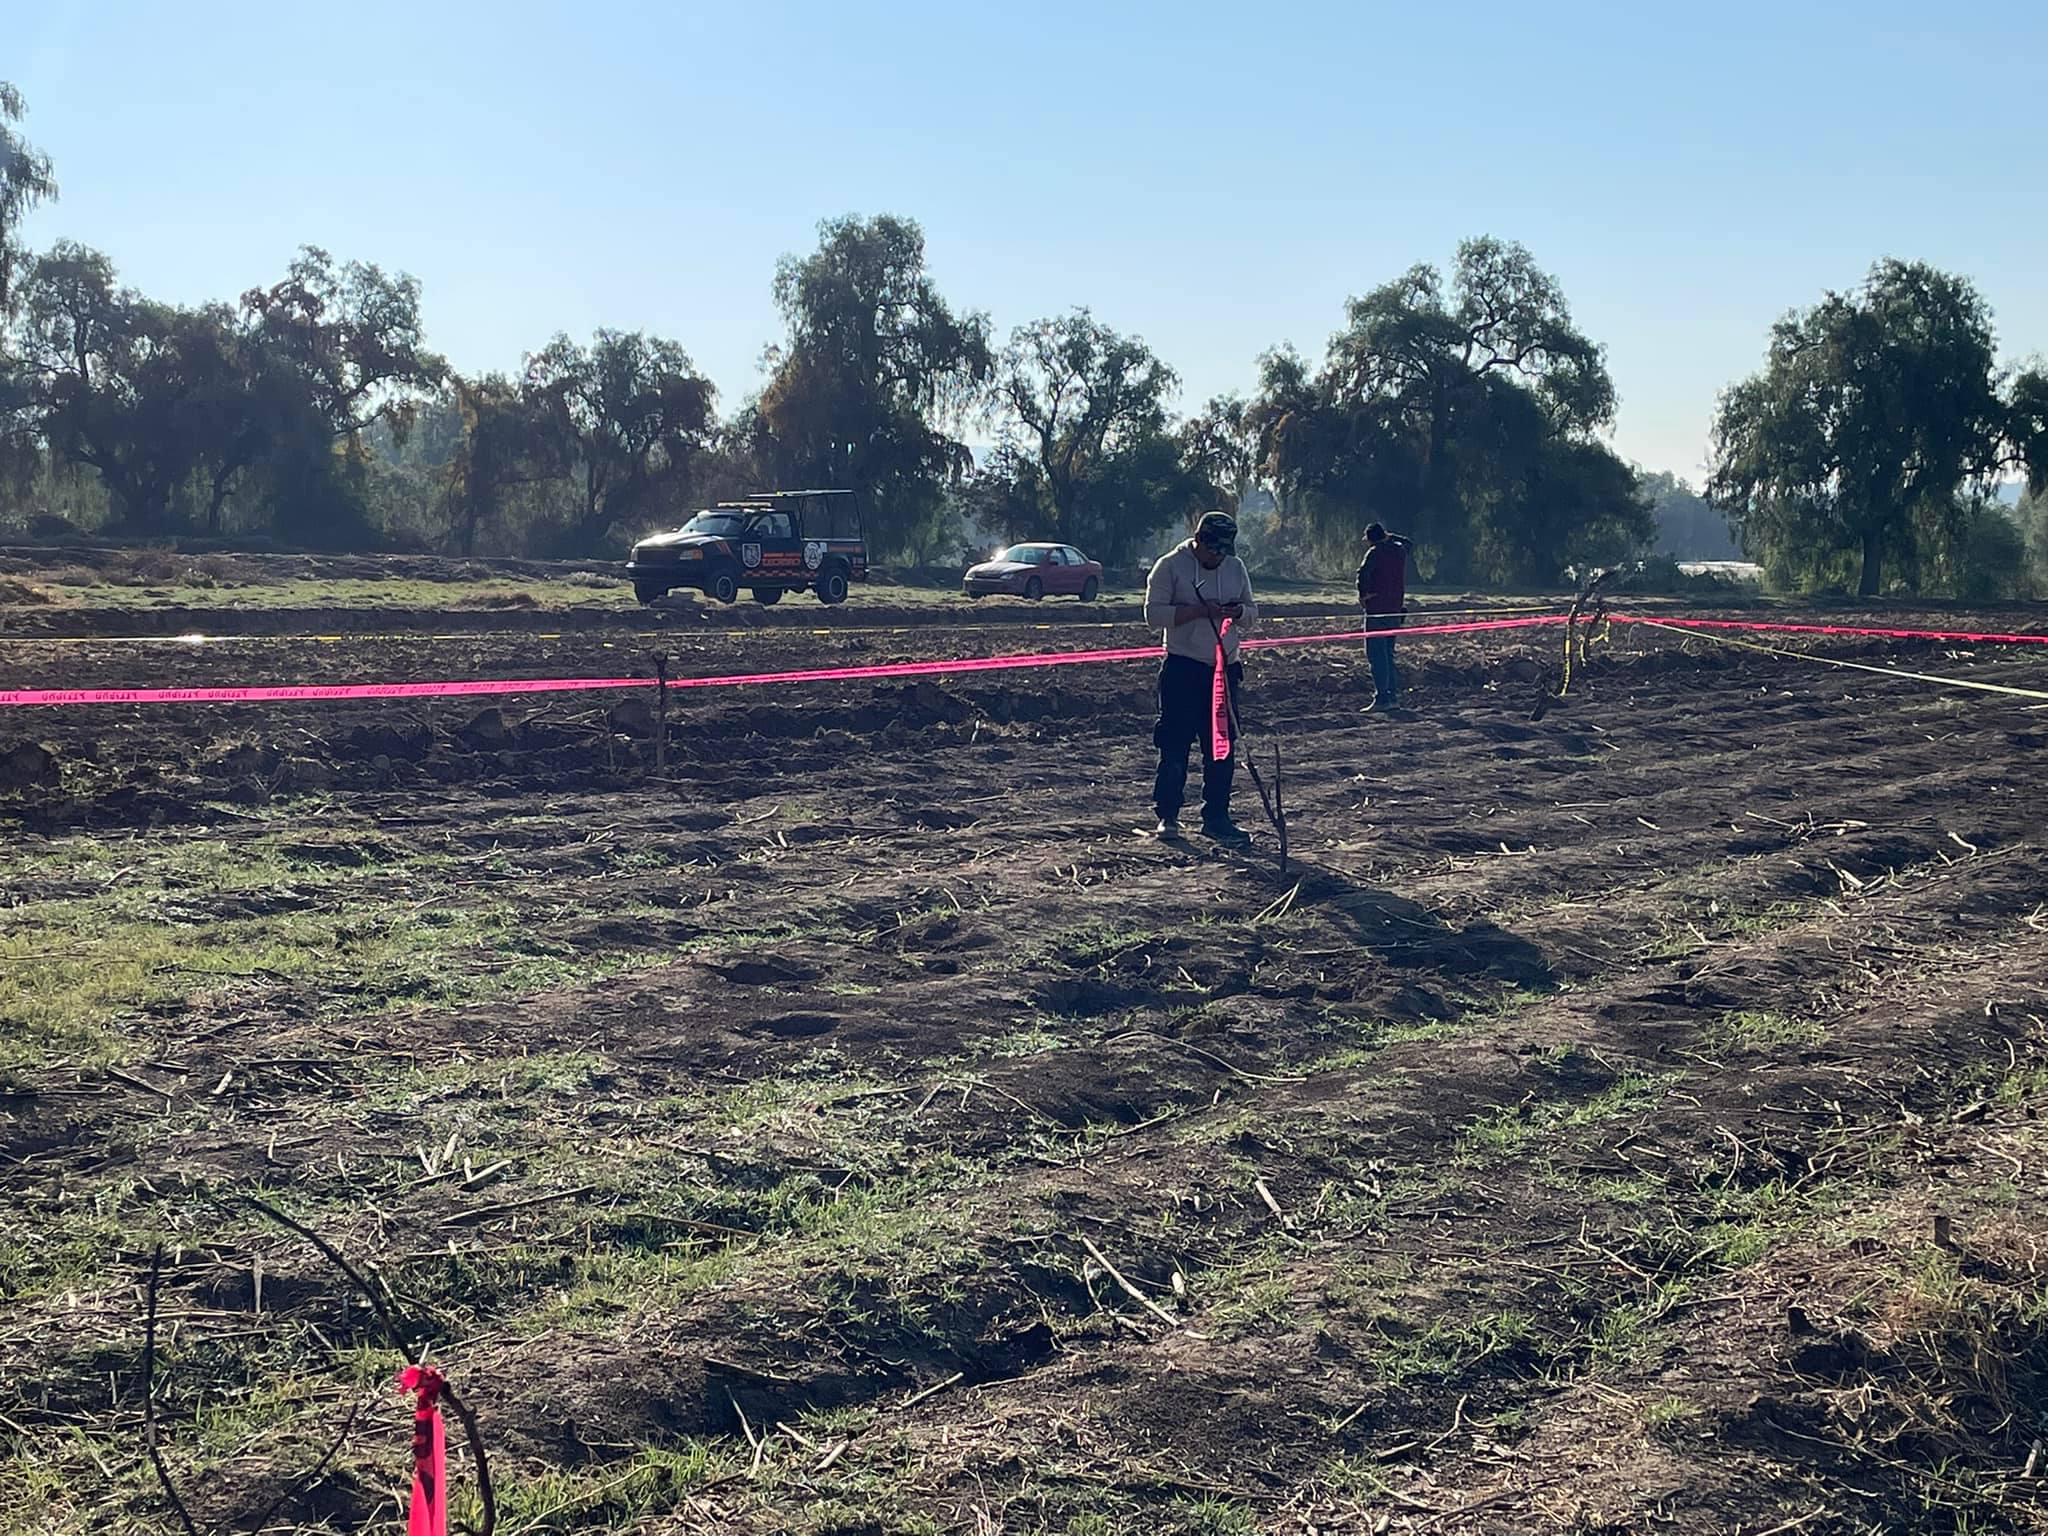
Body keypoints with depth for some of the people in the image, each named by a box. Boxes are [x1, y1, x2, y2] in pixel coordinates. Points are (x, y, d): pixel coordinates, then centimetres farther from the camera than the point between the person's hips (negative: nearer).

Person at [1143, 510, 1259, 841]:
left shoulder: (1236, 567, 11)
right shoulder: (1171, 565, -5)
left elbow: (1252, 611, 17)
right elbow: (1154, 614, -11)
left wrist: (1239, 612, -7)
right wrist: (1199, 610, -21)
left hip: (1225, 667, 5)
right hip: (1182, 668, -5)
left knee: (1222, 746, 4)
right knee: (1175, 743, -4)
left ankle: (1216, 817, 11)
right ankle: (1167, 816, 4)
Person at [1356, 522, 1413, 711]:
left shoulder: (1375, 552, -9)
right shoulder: (1400, 550, 11)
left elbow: (1363, 573, -25)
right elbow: (1409, 543, 36)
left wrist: (1363, 594, -14)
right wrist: (1390, 536, 30)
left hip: (1377, 609, -7)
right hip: (1396, 609, 7)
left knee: (1376, 654, -7)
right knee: (1388, 654, 16)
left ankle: (1382, 697, -13)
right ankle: (1393, 694, 14)